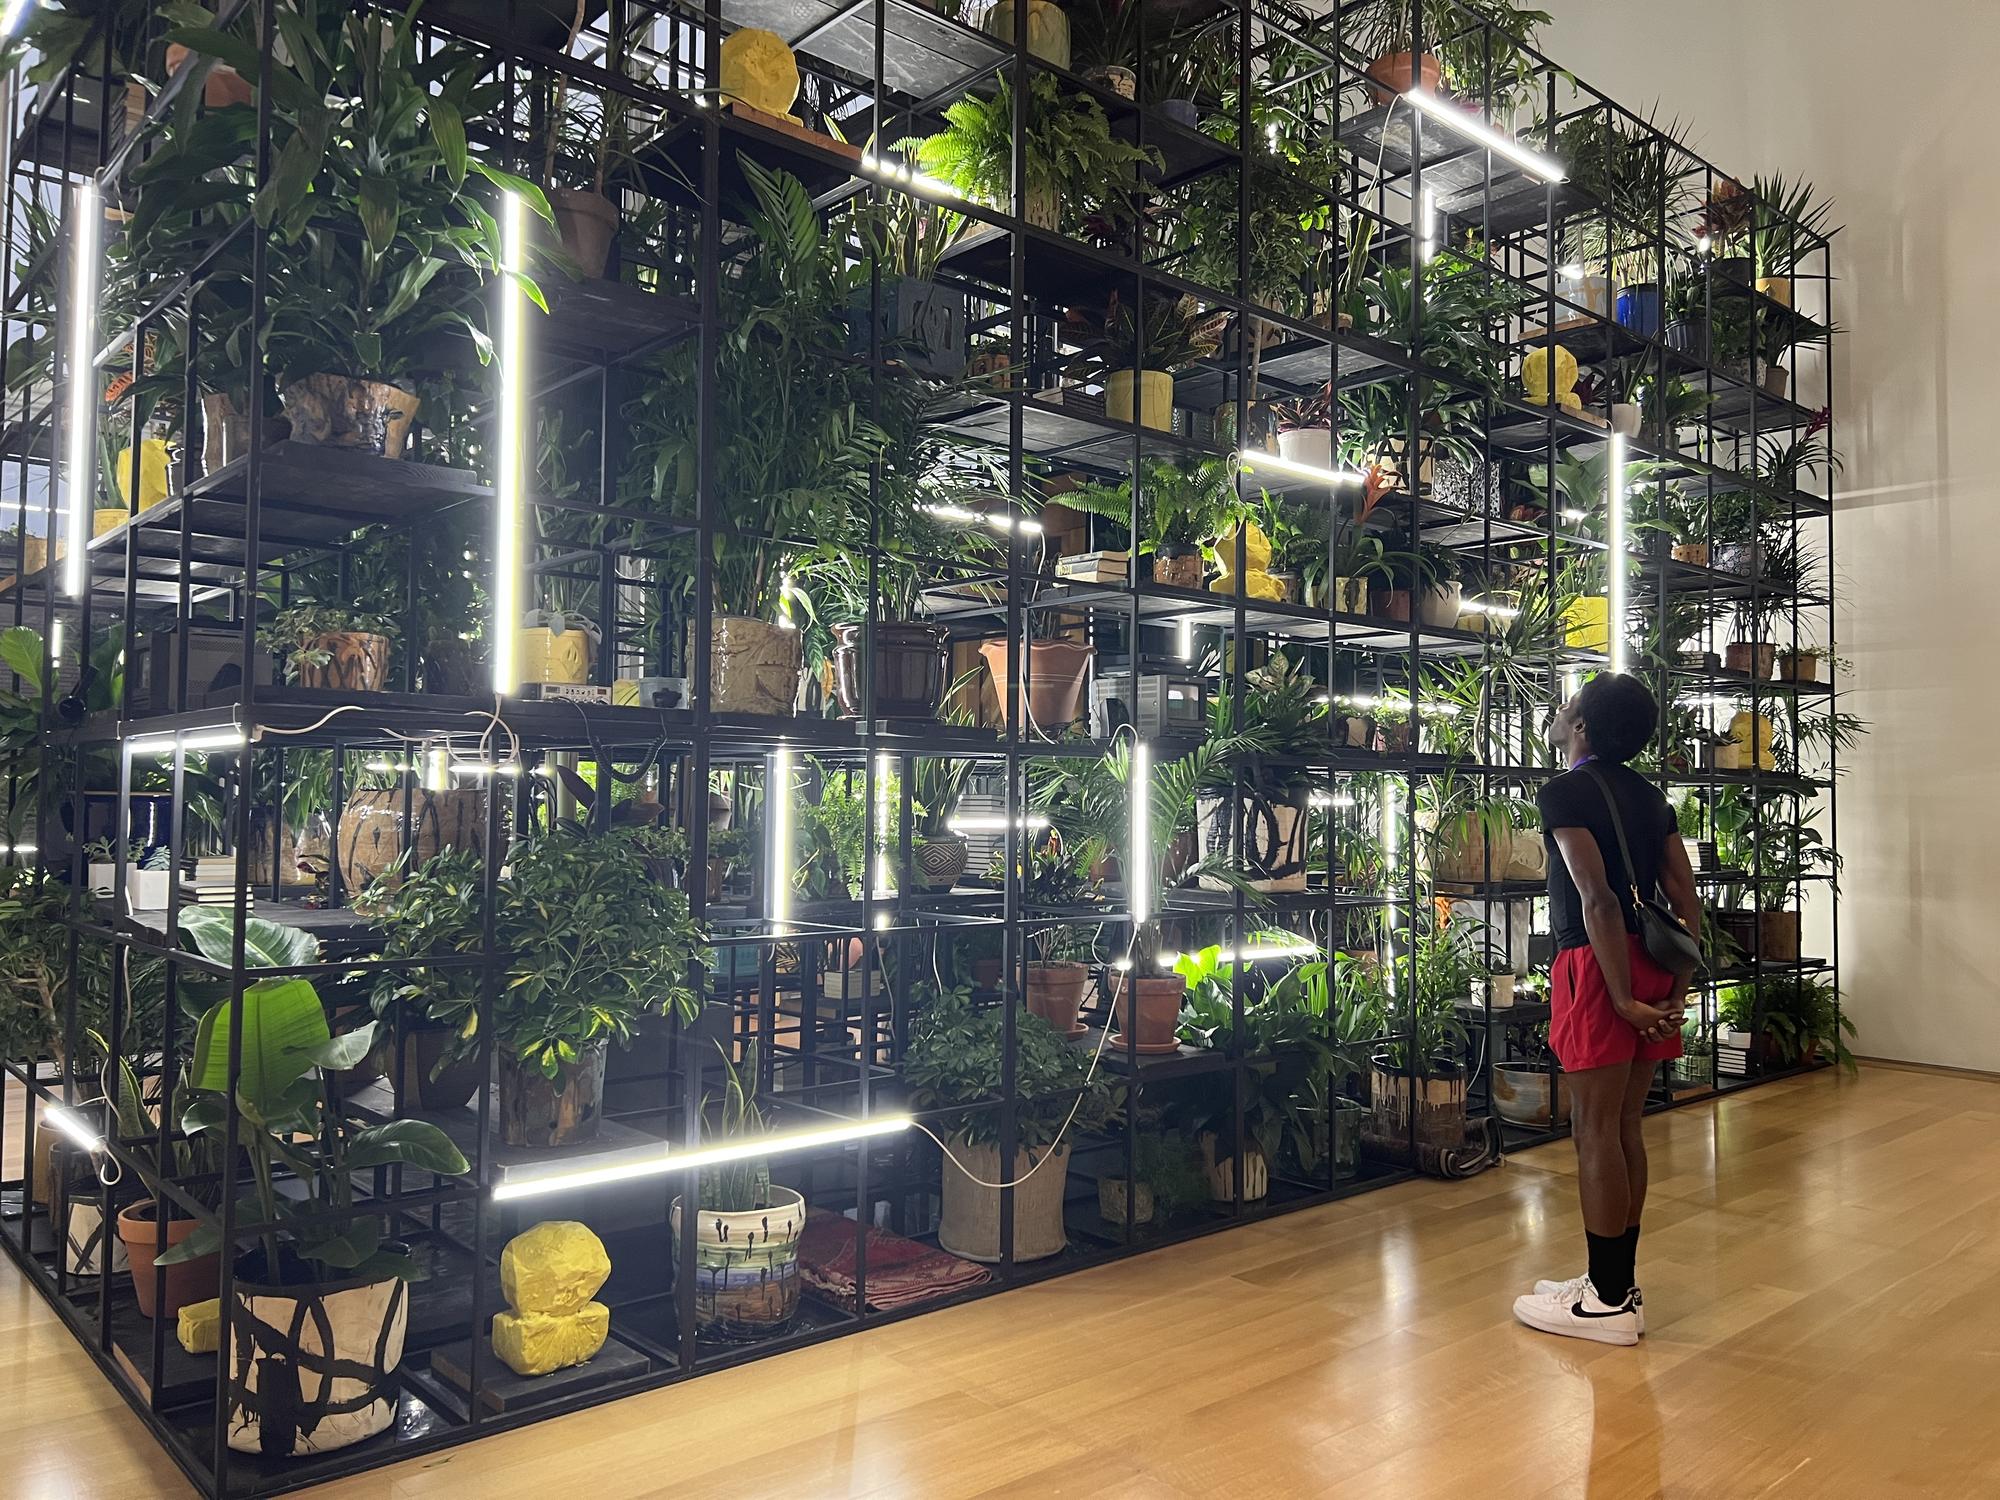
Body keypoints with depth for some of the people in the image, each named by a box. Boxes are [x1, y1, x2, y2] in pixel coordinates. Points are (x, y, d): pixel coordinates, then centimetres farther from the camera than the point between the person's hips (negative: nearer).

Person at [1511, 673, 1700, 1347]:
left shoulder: (1566, 791, -10)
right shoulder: (1650, 796, 14)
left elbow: (1598, 899, -19)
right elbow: (1687, 900, 9)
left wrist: (1622, 998, -17)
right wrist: (1679, 988, 8)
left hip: (1597, 965, -8)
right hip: (1652, 965, 8)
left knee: (1595, 1130, -1)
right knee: (1626, 1127, 14)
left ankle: (1608, 1301, 5)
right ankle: (1618, 1281, 23)